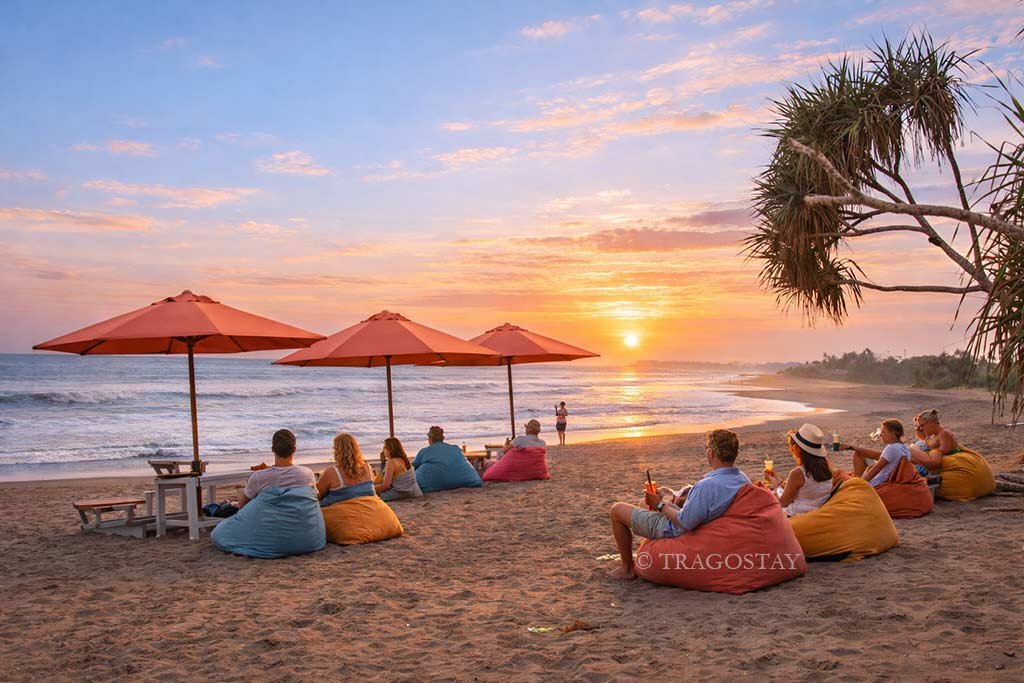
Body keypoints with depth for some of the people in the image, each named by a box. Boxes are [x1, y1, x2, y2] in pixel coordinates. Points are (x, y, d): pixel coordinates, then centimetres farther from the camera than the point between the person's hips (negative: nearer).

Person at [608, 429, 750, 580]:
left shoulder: (706, 486, -37)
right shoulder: (743, 480, -11)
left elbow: (684, 524, -29)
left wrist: (660, 505, -14)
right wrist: (685, 499, 4)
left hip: (672, 531, -8)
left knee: (617, 510, 4)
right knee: (664, 493, 33)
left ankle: (628, 569, 16)